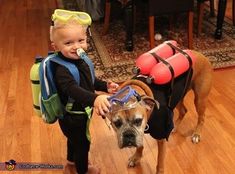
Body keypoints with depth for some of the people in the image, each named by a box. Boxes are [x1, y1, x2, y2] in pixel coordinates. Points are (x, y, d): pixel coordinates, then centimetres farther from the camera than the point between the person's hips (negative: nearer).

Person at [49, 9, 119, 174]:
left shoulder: (79, 60, -5)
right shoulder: (62, 70, -35)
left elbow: (89, 81, 11)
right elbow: (73, 89, -53)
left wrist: (105, 86, -1)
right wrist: (94, 99, -68)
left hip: (78, 114, 9)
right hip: (73, 118, -9)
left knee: (74, 140, 32)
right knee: (82, 143, 16)